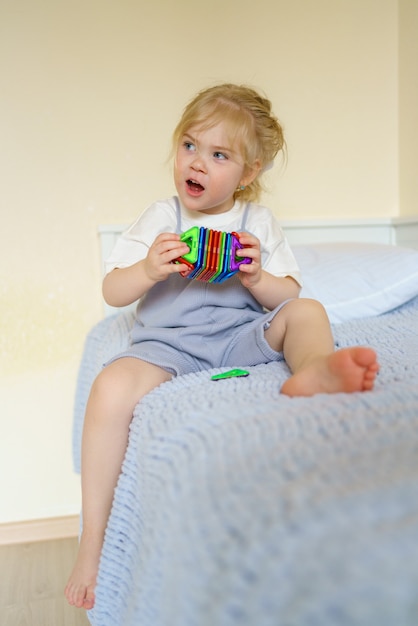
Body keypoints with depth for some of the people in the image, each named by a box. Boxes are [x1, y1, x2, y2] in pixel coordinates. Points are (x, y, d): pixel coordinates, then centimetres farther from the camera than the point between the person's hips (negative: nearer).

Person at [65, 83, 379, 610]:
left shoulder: (258, 222, 10)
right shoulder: (160, 218, 7)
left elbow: (287, 296, 7)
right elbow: (112, 292, 3)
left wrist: (257, 278, -15)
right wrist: (148, 271, -18)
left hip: (243, 336, 2)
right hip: (167, 343, -2)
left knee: (307, 312, -14)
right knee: (112, 387, -29)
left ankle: (312, 371, -49)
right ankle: (93, 539, -20)